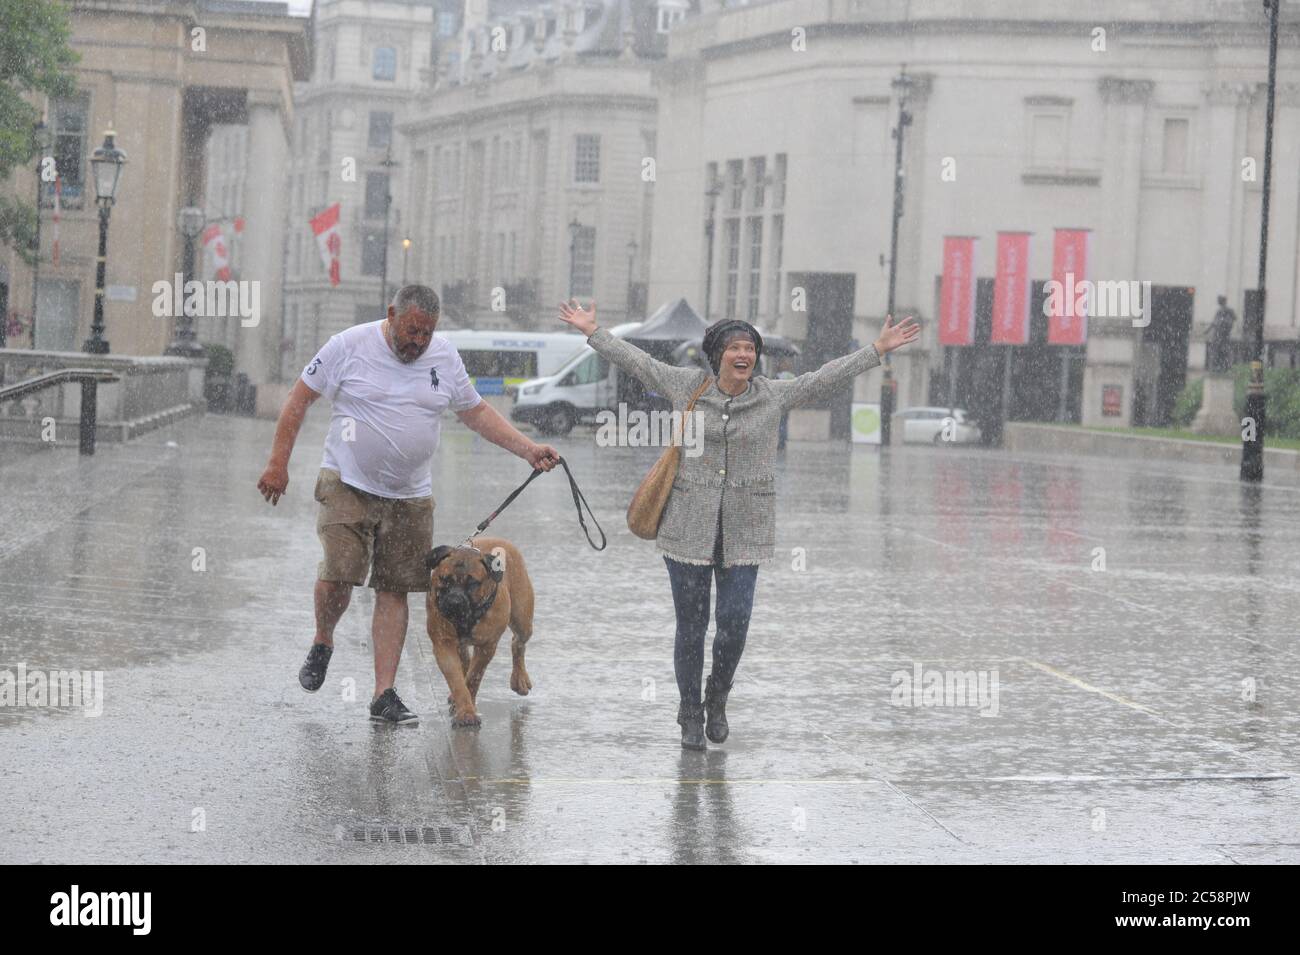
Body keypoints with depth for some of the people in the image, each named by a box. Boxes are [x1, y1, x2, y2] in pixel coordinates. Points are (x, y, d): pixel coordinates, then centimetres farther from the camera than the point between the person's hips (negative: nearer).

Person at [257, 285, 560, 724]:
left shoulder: (444, 356, 2)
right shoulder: (350, 346, -9)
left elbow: (476, 411, 12)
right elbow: (300, 397, -2)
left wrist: (529, 450, 2)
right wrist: (278, 464, -6)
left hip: (410, 496, 3)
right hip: (348, 484, -3)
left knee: (394, 589, 1)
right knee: (338, 574, -16)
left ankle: (384, 695, 5)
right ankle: (322, 643, 15)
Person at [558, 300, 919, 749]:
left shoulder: (774, 396, 2)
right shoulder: (688, 386, 2)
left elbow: (828, 376, 4)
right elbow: (638, 361, 9)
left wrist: (879, 349, 2)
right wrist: (592, 332, 11)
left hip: (744, 531, 0)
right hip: (689, 526, 0)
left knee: (734, 622, -6)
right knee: (690, 626, 4)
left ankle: (717, 698, 22)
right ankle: (690, 715, 19)